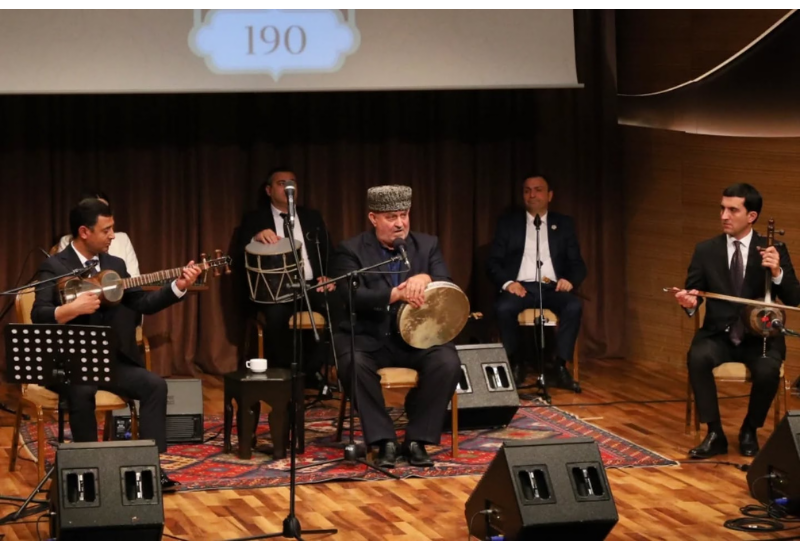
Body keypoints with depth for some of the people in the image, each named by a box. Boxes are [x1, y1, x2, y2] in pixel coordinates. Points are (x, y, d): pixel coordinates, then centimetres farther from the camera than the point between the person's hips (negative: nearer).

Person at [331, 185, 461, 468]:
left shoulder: (427, 245, 7)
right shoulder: (351, 251, -2)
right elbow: (352, 296, -18)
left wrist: (426, 279, -27)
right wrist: (395, 294, -33)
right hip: (370, 336, -2)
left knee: (448, 362, -27)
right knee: (354, 364, -35)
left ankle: (418, 440, -14)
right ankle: (384, 441, -22)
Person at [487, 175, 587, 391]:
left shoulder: (564, 224, 16)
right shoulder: (508, 222, 12)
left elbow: (577, 264, 11)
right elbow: (493, 262, 6)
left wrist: (570, 280, -12)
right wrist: (507, 283, -14)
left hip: (551, 288, 1)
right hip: (521, 287, -1)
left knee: (574, 306, -32)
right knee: (504, 307, -34)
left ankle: (560, 367, -26)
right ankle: (516, 365, -16)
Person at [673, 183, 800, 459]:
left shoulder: (774, 250, 0)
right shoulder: (706, 250, 5)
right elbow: (693, 291, 4)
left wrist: (777, 273, -24)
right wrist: (690, 302, -22)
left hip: (760, 336, -1)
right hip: (719, 334, 1)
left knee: (767, 371, -33)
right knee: (698, 358, -32)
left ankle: (749, 431, -4)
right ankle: (715, 434, -18)